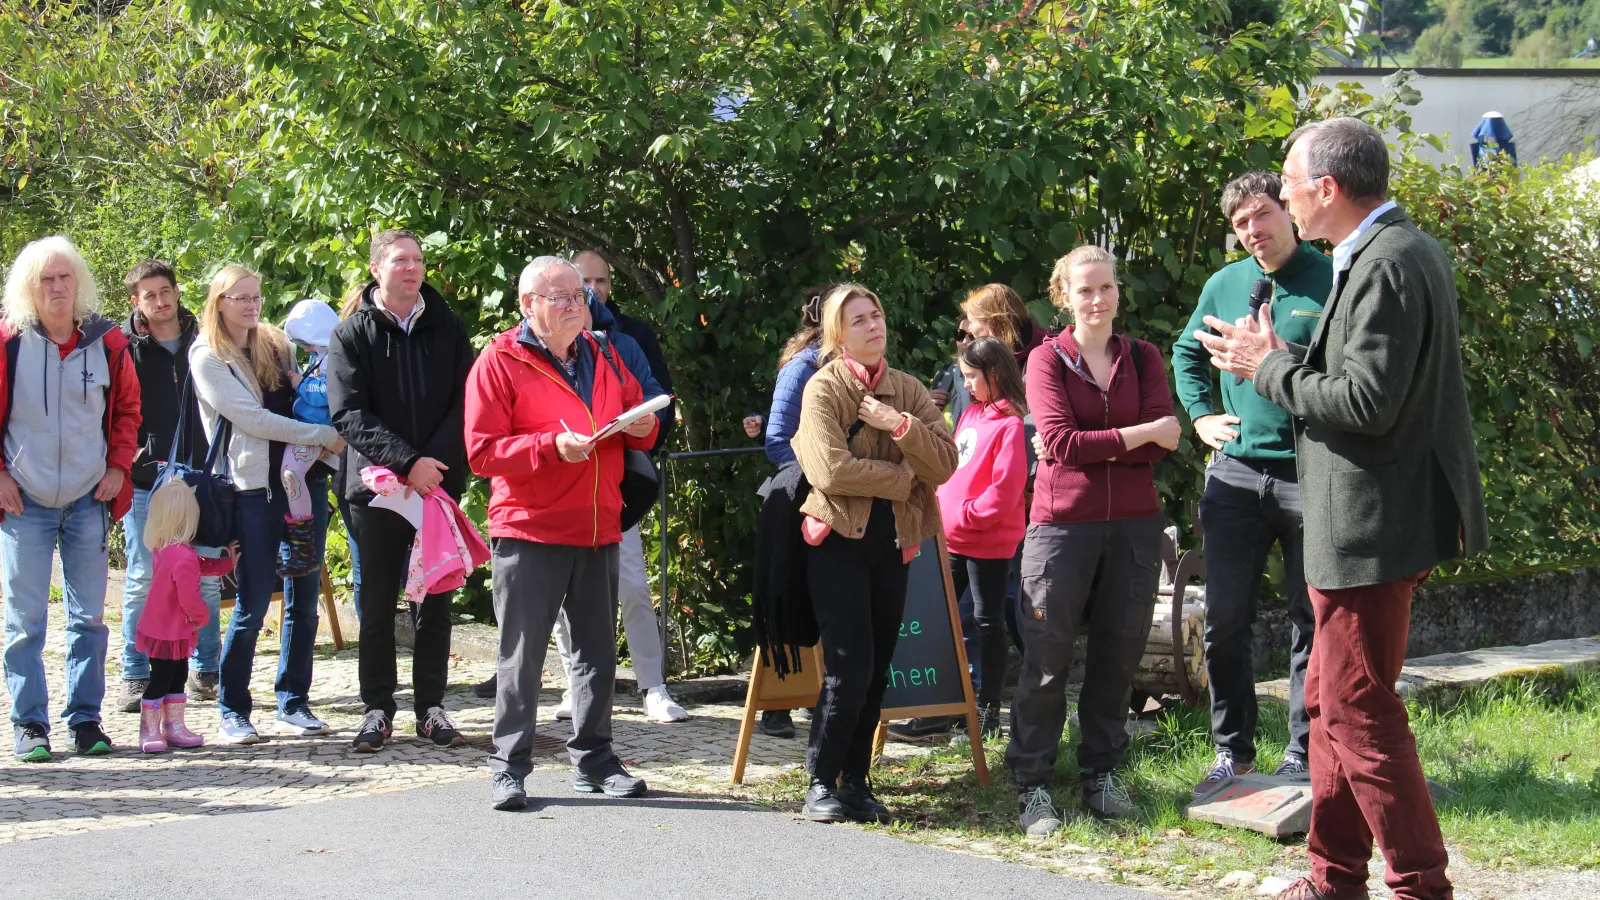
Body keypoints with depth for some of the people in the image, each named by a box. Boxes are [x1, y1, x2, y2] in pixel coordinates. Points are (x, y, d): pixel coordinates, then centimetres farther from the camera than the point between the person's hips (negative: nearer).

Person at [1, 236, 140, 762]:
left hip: (88, 500, 2)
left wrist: (118, 467, 4)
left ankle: (86, 720, 14)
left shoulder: (106, 343, 2)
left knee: (89, 617, 6)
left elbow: (127, 409, 14)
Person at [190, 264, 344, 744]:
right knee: (253, 604, -4)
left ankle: (294, 704, 14)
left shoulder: (276, 344, 15)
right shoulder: (207, 357, -2)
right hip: (254, 487, -5)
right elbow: (250, 418, -11)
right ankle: (232, 710, 6)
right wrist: (325, 435, -13)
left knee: (304, 597, 5)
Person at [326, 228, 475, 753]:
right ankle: (378, 707, 11)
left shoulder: (447, 329, 9)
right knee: (377, 602, 4)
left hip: (439, 483, 2)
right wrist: (407, 463, -18)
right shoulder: (352, 334, 1)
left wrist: (435, 463, -13)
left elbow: (466, 404, 2)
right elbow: (348, 415, -7)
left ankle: (430, 705, 13)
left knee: (435, 600, 5)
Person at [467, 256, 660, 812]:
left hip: (599, 530, 6)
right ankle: (509, 768, 4)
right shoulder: (499, 362, -5)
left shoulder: (602, 358, 14)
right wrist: (552, 446, -22)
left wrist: (642, 427, -1)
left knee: (598, 651, 10)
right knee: (522, 656, -3)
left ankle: (593, 760, 20)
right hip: (529, 532, -6)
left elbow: (636, 416, 24)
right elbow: (481, 451, -11)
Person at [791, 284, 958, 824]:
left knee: (876, 673, 5)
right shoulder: (823, 389, -5)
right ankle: (821, 783, 1)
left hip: (892, 542, 5)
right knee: (849, 671, -12)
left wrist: (901, 426, -15)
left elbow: (946, 463, -1)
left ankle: (856, 782, 15)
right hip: (839, 541, -5)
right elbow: (832, 470, -19)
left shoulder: (907, 390, 10)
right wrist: (905, 478, -9)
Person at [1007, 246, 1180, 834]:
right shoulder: (1047, 359, 2)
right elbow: (1061, 443, -11)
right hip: (1062, 521, -3)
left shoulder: (1143, 358, 10)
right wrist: (1138, 434, -9)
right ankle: (1032, 785, 2)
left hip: (1134, 523, 3)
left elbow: (1163, 445, -3)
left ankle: (1101, 776, 18)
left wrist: (1092, 446, -12)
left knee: (1118, 653, 6)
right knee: (1047, 655, -4)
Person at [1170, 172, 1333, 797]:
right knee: (1225, 620, 5)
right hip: (1235, 473, 4)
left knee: (1312, 622, 5)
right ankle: (1232, 751, 17)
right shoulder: (1224, 285, 9)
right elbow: (1186, 354, 25)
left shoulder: (1333, 281, -4)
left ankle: (1304, 756, 13)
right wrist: (1201, 416, 11)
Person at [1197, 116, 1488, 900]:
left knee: (1359, 711, -5)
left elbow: (1367, 402, -26)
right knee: (1330, 700, 18)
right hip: (1366, 524, 11)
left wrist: (1269, 368, -14)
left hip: (1373, 528, -11)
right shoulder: (1400, 250, 12)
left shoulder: (1386, 266, -20)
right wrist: (1283, 357, 5)